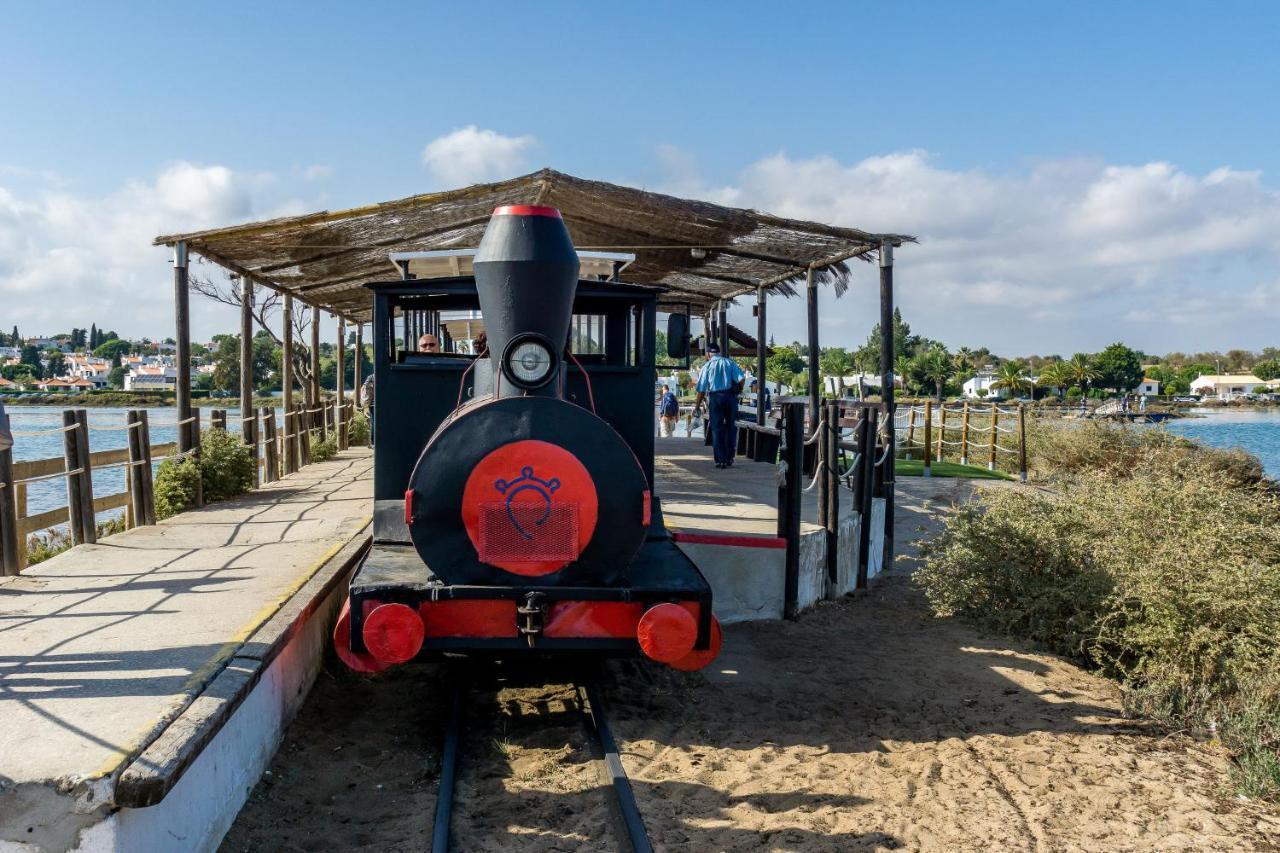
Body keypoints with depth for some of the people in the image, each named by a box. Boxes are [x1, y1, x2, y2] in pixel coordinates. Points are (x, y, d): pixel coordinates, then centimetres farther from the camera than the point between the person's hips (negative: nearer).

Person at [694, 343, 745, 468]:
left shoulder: (707, 366, 4)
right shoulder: (730, 362, 6)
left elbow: (701, 389, 2)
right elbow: (741, 378, -7)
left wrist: (697, 405, 10)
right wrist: (739, 391, 10)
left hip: (714, 398, -1)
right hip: (730, 396, 1)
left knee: (717, 429, 4)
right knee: (731, 427, 12)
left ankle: (721, 460, 2)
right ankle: (729, 458, 14)